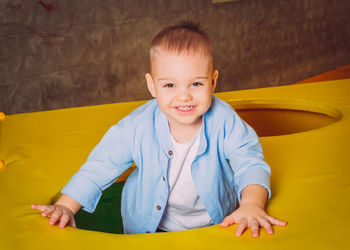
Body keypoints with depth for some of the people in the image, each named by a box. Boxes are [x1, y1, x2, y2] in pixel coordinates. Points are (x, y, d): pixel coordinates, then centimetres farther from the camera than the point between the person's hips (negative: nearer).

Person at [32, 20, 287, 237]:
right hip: (152, 228, 1)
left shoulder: (223, 120, -19)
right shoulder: (139, 126, -18)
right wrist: (66, 206, -16)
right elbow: (101, 166, -10)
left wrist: (251, 204, -39)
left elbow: (250, 164, -20)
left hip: (216, 224, 0)